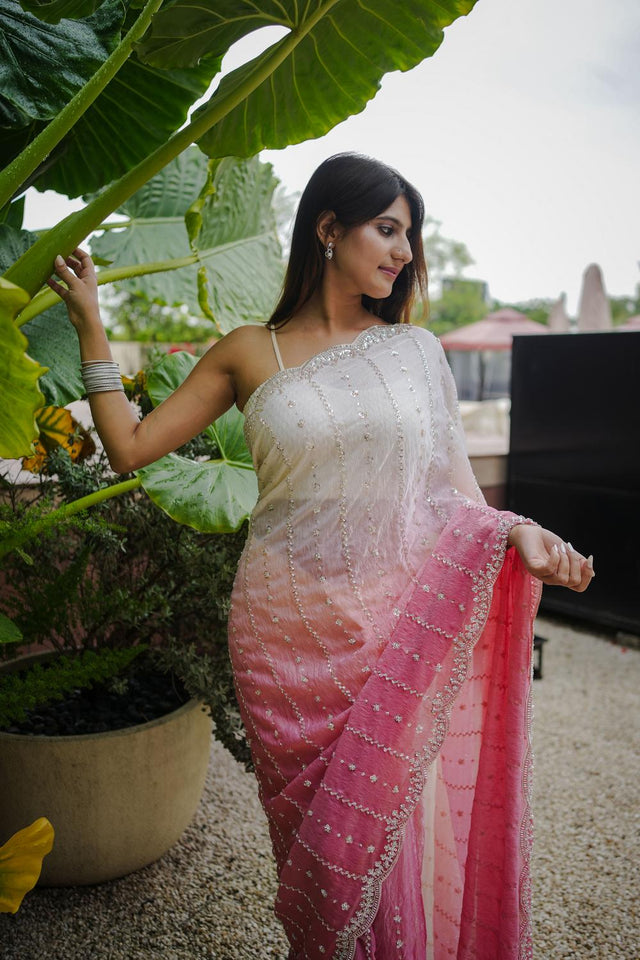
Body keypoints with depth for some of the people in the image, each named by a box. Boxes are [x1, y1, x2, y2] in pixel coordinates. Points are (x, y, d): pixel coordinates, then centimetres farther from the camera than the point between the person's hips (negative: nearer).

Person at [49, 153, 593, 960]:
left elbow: (453, 487, 6)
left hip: (401, 631, 1)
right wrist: (89, 321, 7)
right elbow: (130, 447, 4)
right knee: (318, 843, 11)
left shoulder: (416, 349, 8)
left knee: (398, 832, 7)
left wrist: (517, 530, -14)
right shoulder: (249, 354, 5)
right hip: (291, 635, -1)